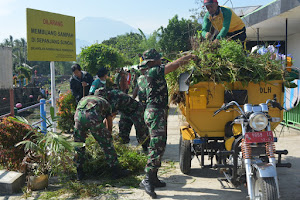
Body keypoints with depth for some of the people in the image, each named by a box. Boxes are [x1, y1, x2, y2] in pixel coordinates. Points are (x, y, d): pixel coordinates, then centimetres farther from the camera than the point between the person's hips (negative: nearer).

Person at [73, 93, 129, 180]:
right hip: (93, 117, -2)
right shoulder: (105, 103, 35)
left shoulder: (84, 99, 42)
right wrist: (107, 136, 55)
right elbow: (110, 125, 38)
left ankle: (79, 173, 27)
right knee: (107, 144, 12)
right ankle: (116, 171, 20)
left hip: (78, 115, 3)